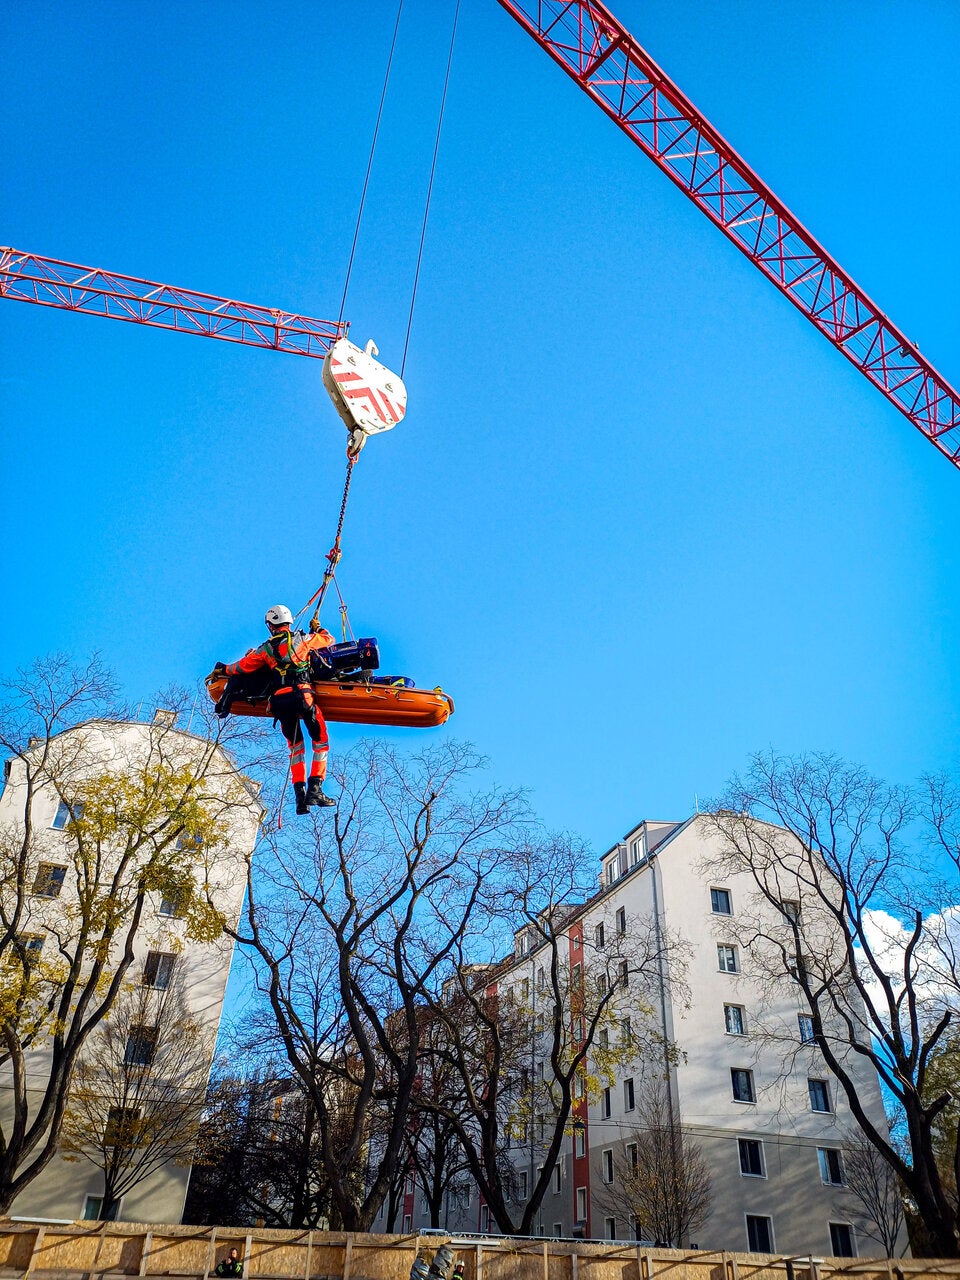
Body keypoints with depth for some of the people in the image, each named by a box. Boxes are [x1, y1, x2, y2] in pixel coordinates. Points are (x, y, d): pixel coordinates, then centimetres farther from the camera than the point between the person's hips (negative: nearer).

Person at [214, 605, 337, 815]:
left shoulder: (265, 649, 13)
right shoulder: (302, 639, 9)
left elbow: (243, 666, 19)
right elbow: (329, 639, 23)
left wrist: (223, 669, 39)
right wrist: (318, 630, 46)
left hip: (279, 700, 3)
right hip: (302, 694, -3)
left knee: (295, 746, 16)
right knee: (320, 741, 8)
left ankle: (300, 795, 6)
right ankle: (315, 790, -4)